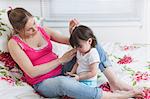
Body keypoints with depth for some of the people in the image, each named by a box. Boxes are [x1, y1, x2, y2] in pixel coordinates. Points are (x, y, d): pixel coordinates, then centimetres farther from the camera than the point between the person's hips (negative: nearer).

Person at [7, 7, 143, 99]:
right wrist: (61, 60, -15)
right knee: (64, 83, -43)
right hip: (44, 83, -6)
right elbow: (32, 72, -17)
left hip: (62, 70, 6)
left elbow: (68, 41, 10)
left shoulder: (43, 30, 6)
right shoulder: (14, 43, -9)